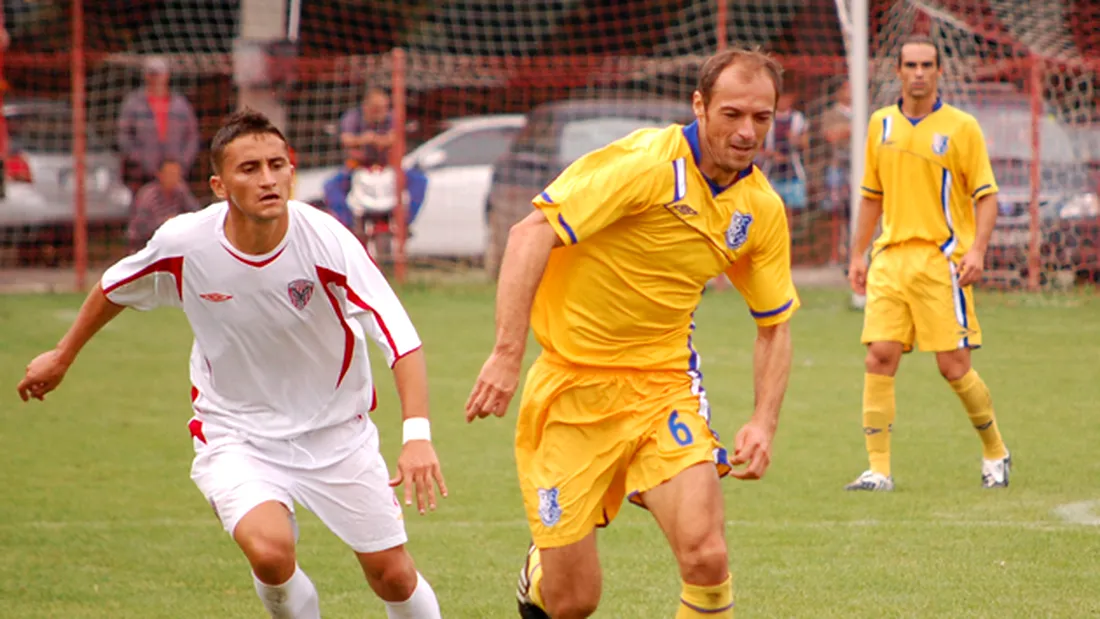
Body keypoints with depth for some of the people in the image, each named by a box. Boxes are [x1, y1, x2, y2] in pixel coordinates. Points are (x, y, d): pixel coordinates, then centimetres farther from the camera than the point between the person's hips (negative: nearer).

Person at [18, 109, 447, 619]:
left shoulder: (325, 241, -23)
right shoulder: (183, 244, -17)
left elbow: (401, 338, -26)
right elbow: (115, 289, 6)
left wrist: (417, 433, -41)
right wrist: (61, 356, 18)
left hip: (336, 432, 1)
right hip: (235, 436, -1)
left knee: (393, 577, 2)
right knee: (269, 550, -28)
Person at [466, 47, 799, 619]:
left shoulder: (762, 210, 1)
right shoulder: (647, 163, -18)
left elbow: (774, 327, 14)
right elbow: (532, 232, -24)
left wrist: (764, 423, -2)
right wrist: (507, 353, -31)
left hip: (664, 384, 4)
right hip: (572, 384, -4)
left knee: (705, 555, -21)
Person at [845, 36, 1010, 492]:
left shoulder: (961, 127, -1)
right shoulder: (881, 124, 12)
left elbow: (986, 195, -1)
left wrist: (977, 249, -16)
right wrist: (858, 255, 17)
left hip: (941, 259, -4)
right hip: (890, 258, 4)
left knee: (954, 365, -3)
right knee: (880, 357, -9)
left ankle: (995, 453, 19)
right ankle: (879, 469, -7)